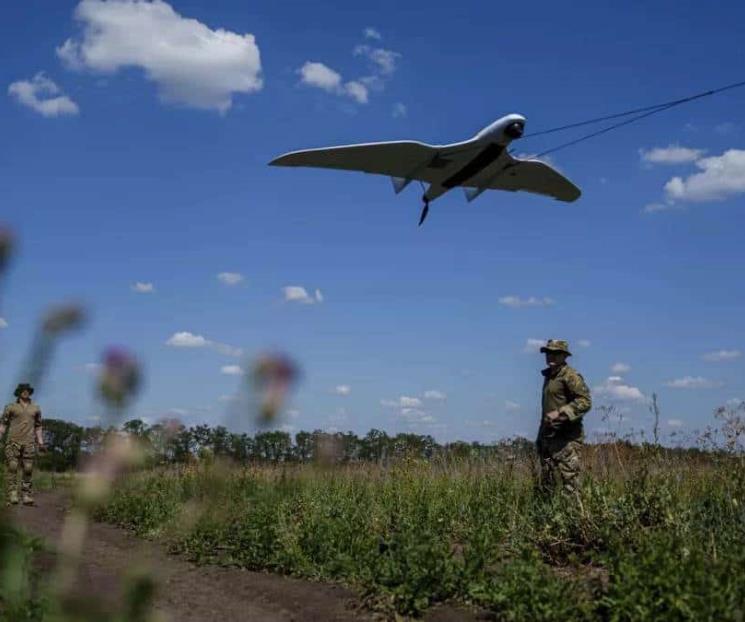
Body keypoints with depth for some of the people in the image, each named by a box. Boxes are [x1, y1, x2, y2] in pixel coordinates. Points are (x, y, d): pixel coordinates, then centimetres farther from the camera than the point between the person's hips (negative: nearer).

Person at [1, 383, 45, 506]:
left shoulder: (36, 408, 13)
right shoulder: (11, 407, 6)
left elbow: (38, 426, 17)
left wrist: (41, 443, 11)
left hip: (29, 442, 2)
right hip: (13, 441, -2)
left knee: (28, 469, -2)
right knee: (12, 467, -9)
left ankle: (27, 496, 0)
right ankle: (12, 495, -9)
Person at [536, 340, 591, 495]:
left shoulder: (570, 376, -8)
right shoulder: (549, 376, 18)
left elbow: (585, 402, -18)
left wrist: (560, 413, -25)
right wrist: (540, 437, 21)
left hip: (567, 438, -9)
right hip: (549, 436, 9)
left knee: (569, 483, -10)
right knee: (545, 484, 10)